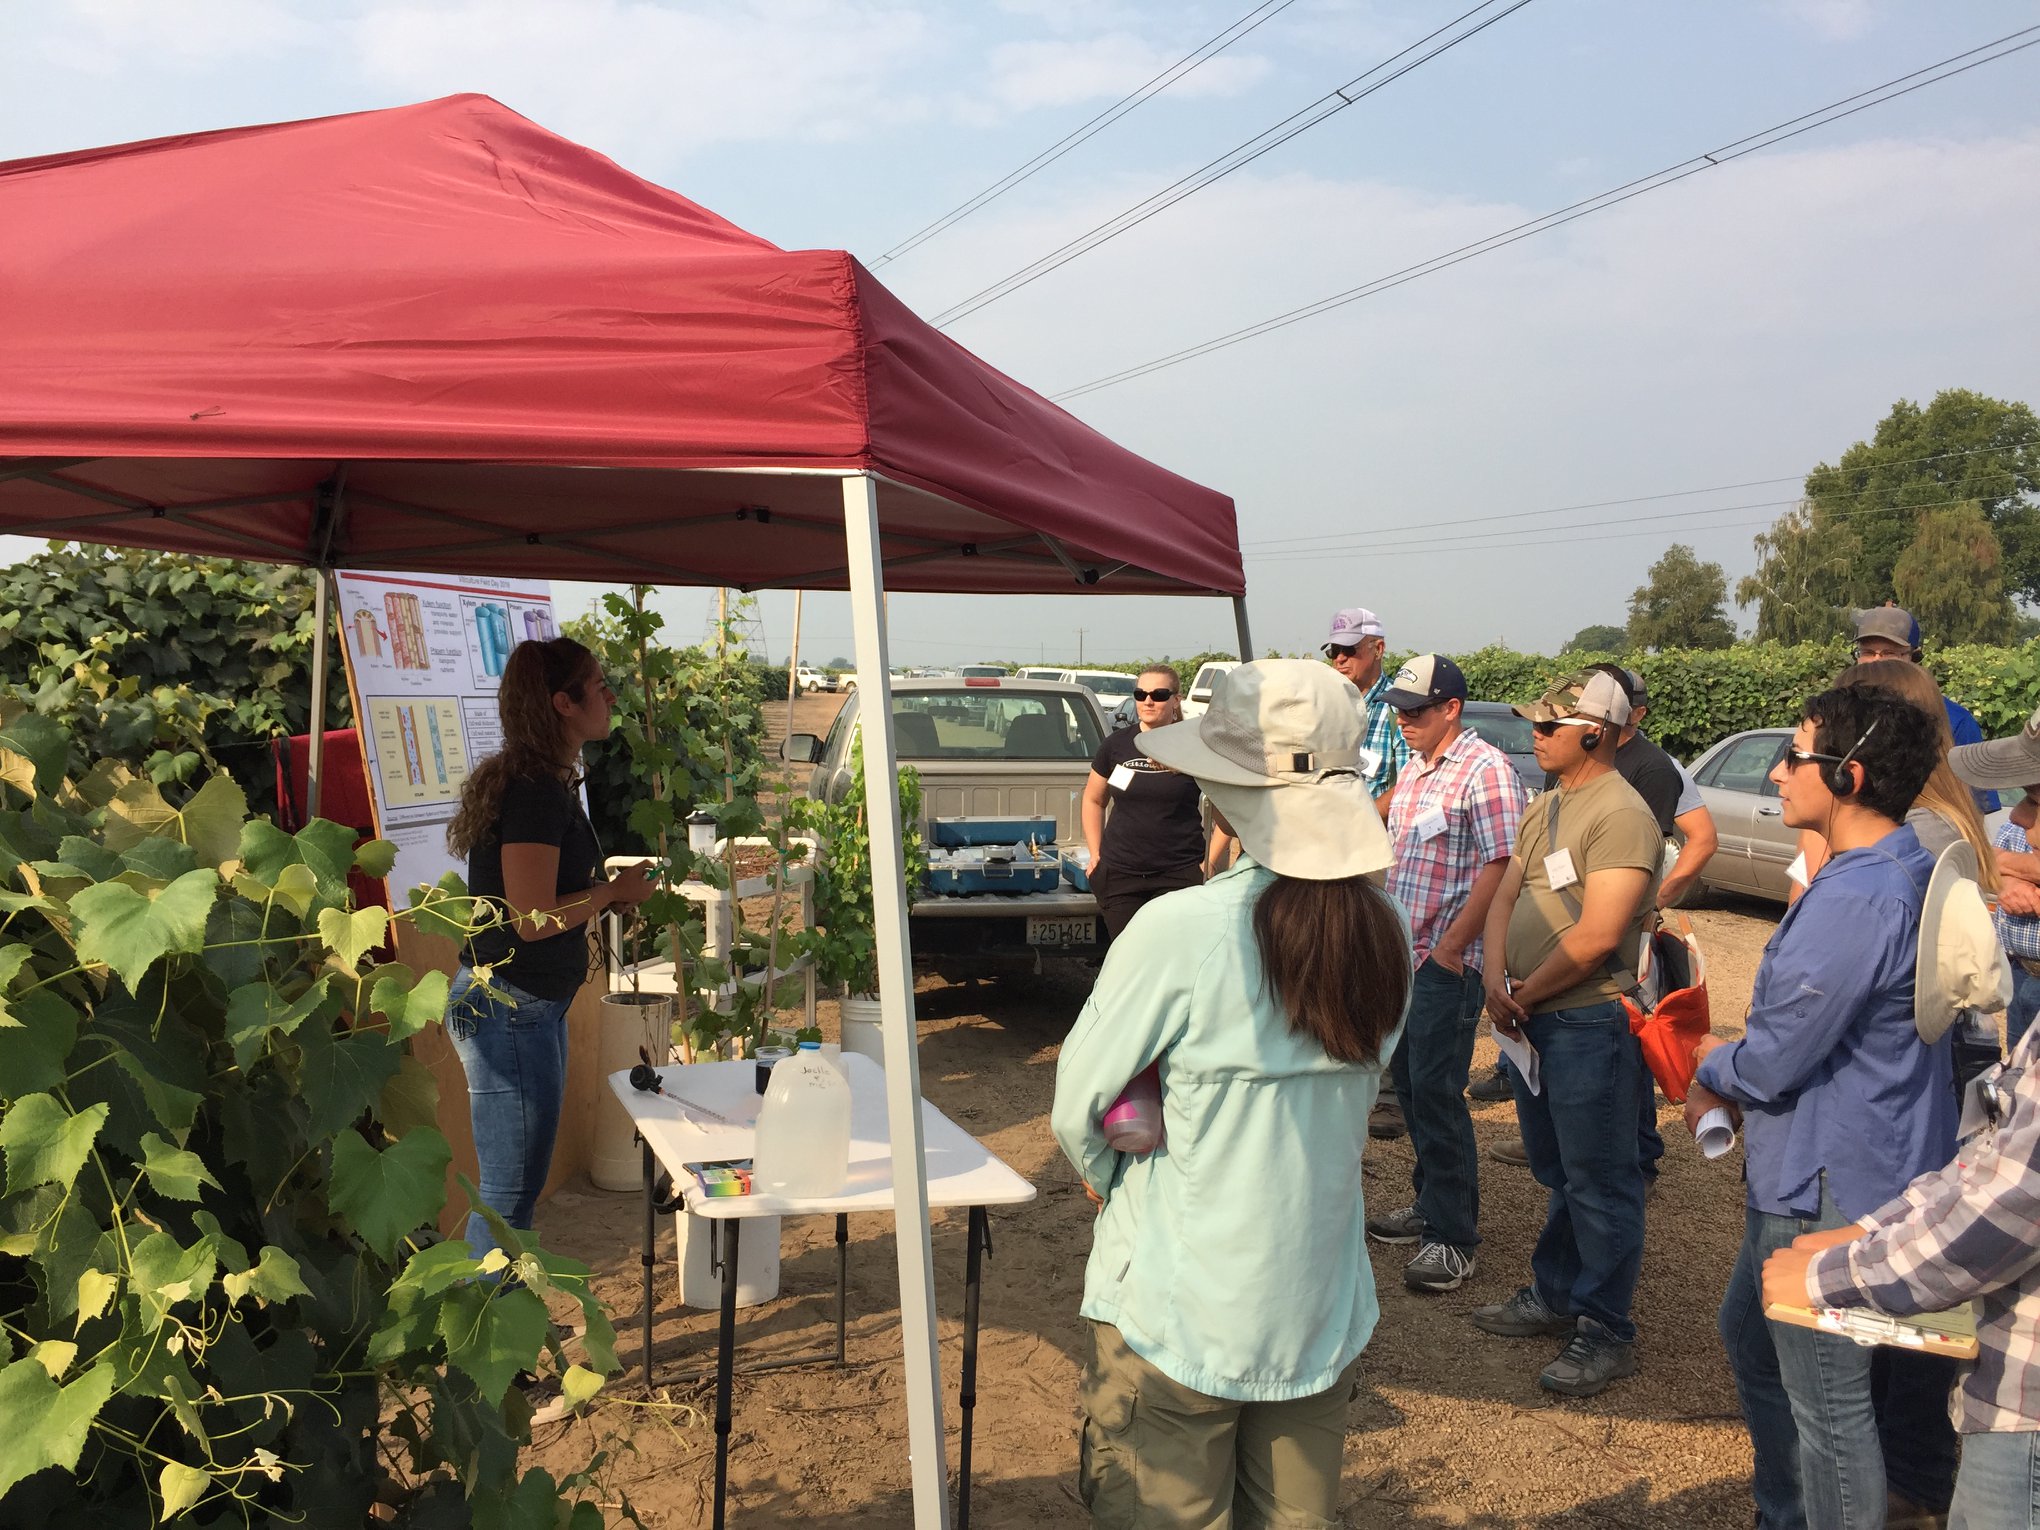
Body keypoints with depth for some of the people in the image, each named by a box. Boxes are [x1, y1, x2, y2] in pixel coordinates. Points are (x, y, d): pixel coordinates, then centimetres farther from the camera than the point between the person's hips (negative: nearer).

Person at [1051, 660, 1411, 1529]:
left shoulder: (1182, 930, -23)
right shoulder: (1382, 933, -5)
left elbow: (1076, 1107, -12)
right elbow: (1356, 1087, 6)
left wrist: (1111, 1178, 7)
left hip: (1177, 1324, -5)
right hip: (1323, 1316, 5)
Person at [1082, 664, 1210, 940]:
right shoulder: (1116, 745, 6)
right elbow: (1093, 800, 19)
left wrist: (1209, 862, -2)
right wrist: (1095, 854, 11)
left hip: (1179, 876, -2)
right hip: (1119, 875, 3)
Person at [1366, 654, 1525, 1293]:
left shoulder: (1485, 769, -14)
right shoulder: (1414, 767, 13)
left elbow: (1501, 865, -19)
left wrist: (1451, 946, -18)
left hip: (1447, 960, -9)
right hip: (1403, 952, 9)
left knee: (1436, 1090, -6)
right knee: (1407, 1080, 15)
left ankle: (1453, 1236, 4)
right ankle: (1432, 1203, 29)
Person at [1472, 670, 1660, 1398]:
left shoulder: (1621, 814, -17)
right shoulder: (1545, 806, 13)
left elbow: (1596, 936, -23)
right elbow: (1505, 897, 11)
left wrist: (1528, 993, -12)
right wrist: (1497, 979, -5)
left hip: (1589, 1020, -9)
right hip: (1530, 1018, 9)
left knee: (1598, 1181, 1)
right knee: (1557, 1173, 21)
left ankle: (1605, 1330, 11)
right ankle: (1555, 1296, 34)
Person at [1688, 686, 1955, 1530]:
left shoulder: (1855, 900, -28)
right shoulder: (1907, 872, 6)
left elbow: (1772, 1063, -23)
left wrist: (1710, 1071, -2)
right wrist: (1732, 1067, 6)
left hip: (1827, 1190, -11)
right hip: (1813, 1171, 11)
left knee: (1827, 1400, 4)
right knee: (1750, 1333, 27)